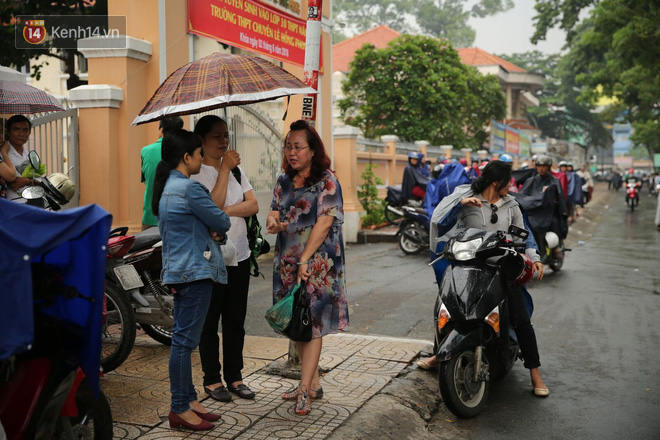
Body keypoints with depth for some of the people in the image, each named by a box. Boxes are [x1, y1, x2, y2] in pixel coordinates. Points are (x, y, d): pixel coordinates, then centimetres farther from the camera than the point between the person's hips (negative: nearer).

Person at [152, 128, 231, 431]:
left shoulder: (166, 188, 15)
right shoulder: (189, 188, -16)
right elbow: (222, 222, -10)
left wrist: (212, 232, 2)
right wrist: (218, 228, 12)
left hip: (177, 272, 10)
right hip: (195, 272, -10)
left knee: (182, 338, 13)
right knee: (185, 340, -5)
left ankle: (188, 399, 22)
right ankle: (179, 409, 1)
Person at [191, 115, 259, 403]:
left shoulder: (235, 168, 12)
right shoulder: (195, 172, -7)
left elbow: (253, 205, 2)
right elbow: (211, 206, -20)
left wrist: (225, 210, -13)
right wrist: (224, 169, -18)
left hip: (239, 255, 6)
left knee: (236, 320, 11)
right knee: (210, 321, 3)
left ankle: (234, 376, 21)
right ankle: (212, 379, 15)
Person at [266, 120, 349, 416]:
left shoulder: (327, 182, -8)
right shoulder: (284, 182, 13)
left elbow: (323, 223, -15)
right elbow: (274, 212, 11)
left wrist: (305, 259, -20)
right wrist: (273, 222, -14)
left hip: (318, 264, -7)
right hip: (287, 263, 7)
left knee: (313, 324, -5)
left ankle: (305, 389, -1)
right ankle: (313, 383, 23)